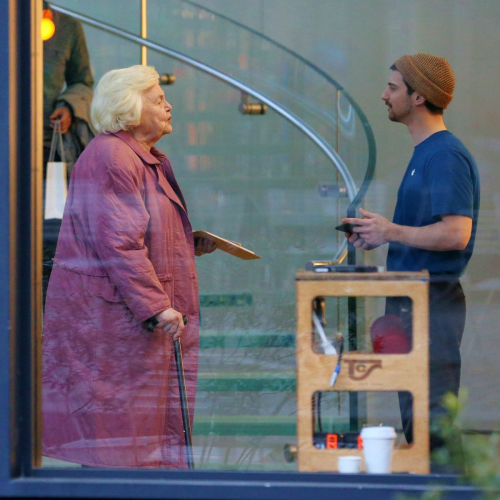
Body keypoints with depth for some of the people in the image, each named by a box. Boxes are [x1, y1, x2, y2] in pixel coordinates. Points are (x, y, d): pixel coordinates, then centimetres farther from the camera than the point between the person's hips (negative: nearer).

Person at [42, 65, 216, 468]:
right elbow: (118, 244, -21)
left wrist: (191, 244, 14)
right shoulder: (110, 158, -16)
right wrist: (155, 307, -23)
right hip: (114, 312, -10)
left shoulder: (149, 161, 18)